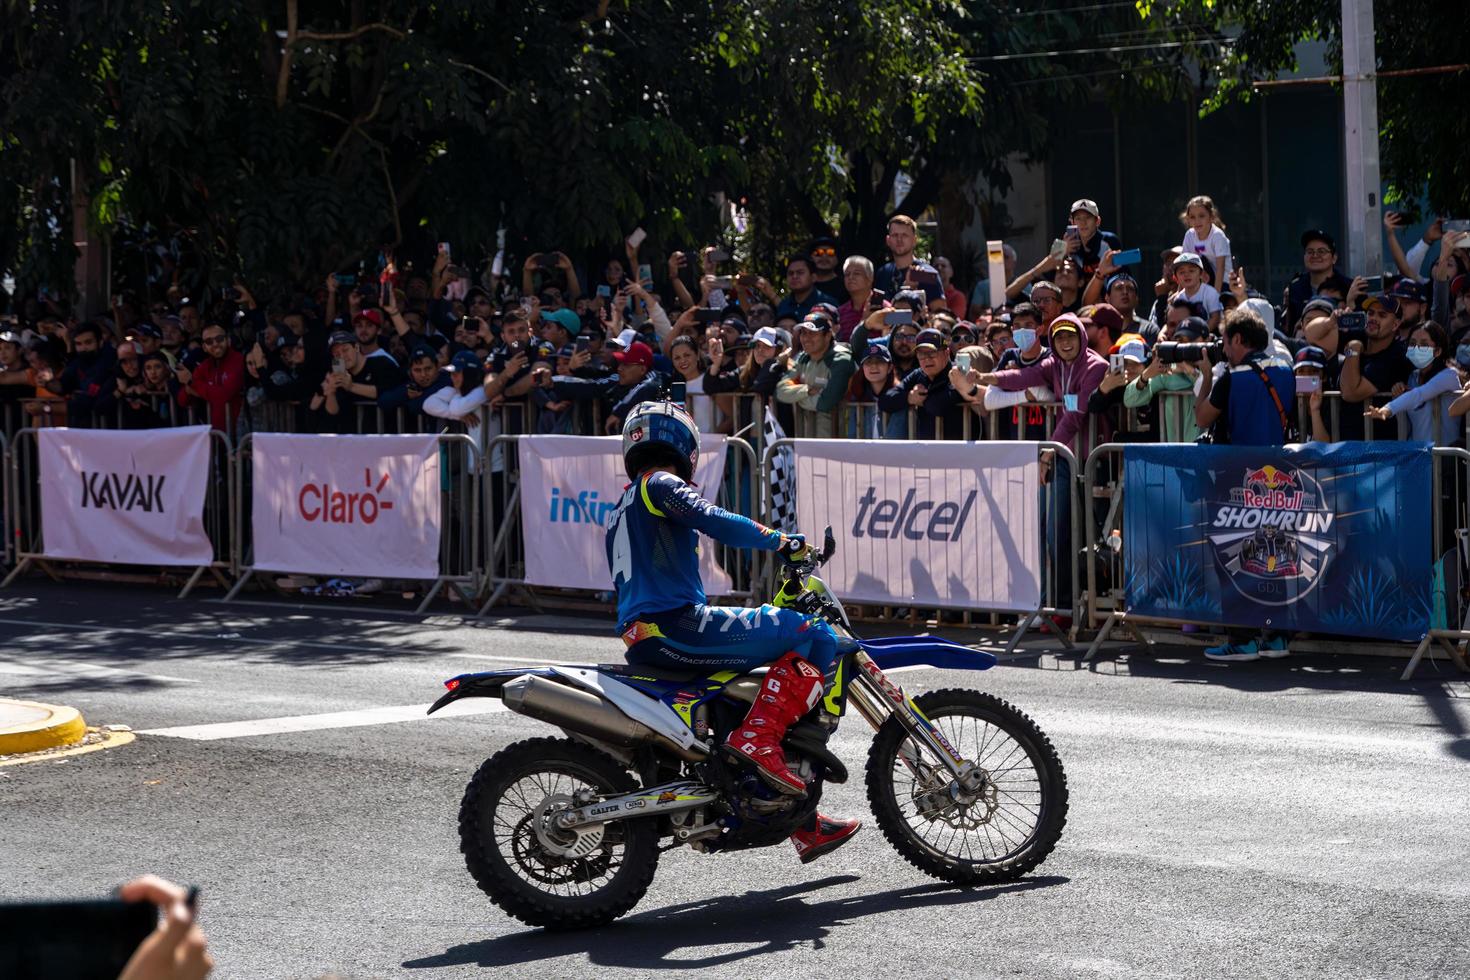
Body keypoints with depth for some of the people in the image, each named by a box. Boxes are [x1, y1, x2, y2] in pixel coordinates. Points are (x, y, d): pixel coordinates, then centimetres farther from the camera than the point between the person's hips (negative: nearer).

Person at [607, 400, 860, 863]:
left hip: (641, 641, 10)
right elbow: (712, 520, -20)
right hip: (678, 623, -10)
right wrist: (781, 542, -13)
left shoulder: (619, 511, 28)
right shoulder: (662, 486, -1)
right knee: (813, 635, -10)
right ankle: (756, 738, -19)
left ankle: (805, 825, 25)